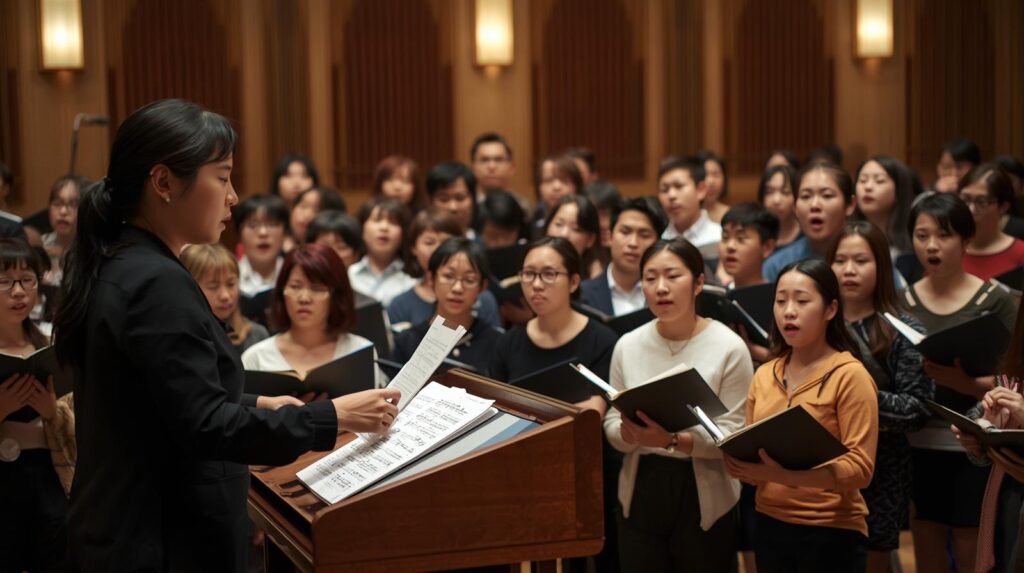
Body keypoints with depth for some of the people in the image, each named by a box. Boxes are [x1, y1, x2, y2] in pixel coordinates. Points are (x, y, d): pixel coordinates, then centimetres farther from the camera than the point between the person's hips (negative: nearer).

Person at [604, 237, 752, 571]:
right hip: (641, 492, 3)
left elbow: (733, 436, -13)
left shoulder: (729, 347, -9)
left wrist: (673, 441, -26)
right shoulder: (627, 346, 3)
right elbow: (611, 425, 5)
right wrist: (629, 433, -18)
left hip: (704, 497, -3)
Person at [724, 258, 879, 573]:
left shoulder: (850, 375, -10)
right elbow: (750, 451, 12)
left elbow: (860, 467, -16)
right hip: (770, 524, 5)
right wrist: (740, 462, -12)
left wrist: (783, 474, -29)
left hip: (831, 531, -5)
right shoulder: (764, 376, 7)